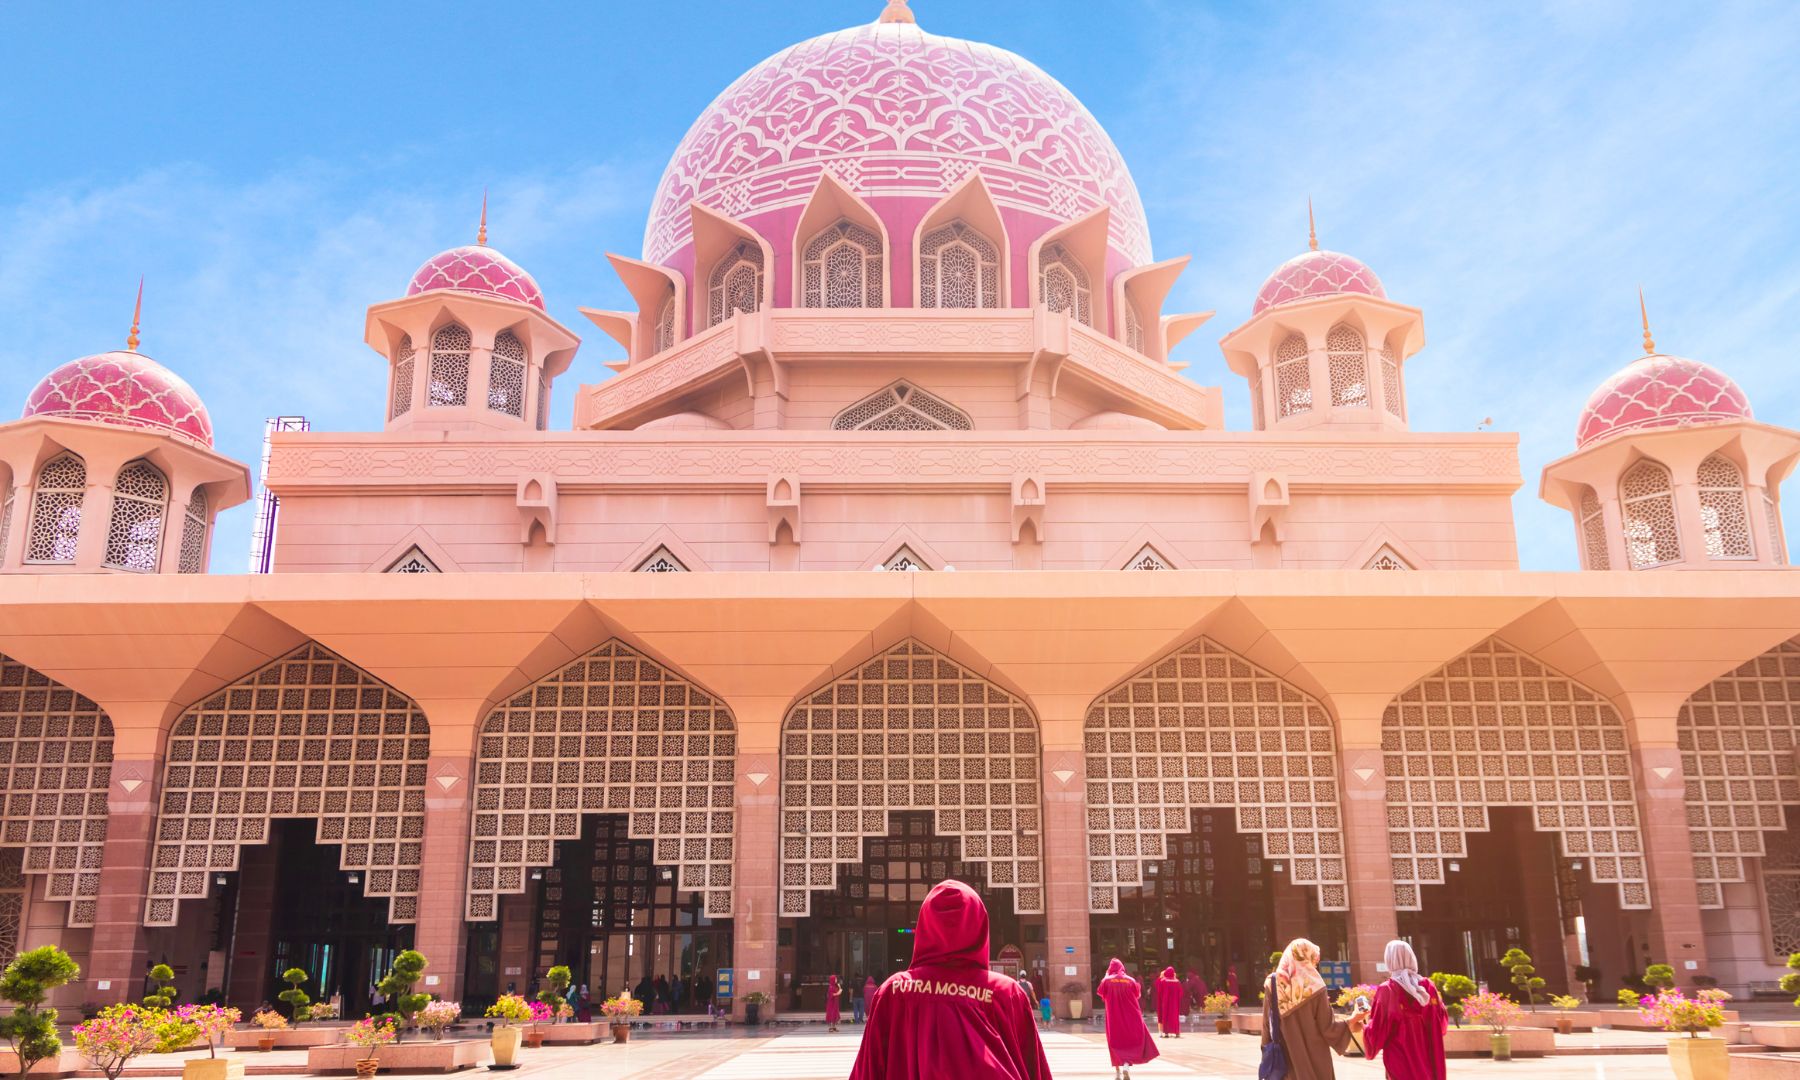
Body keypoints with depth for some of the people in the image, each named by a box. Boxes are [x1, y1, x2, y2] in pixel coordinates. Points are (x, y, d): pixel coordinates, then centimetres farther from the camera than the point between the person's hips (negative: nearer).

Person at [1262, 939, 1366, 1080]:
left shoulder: (1273, 983, -4)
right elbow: (1327, 1027, -8)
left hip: (1283, 1057, 3)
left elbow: (1266, 1024, 0)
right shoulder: (1314, 986, -12)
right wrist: (1348, 1023, 9)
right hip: (1313, 1058, -2)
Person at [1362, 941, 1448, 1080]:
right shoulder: (1427, 986, 0)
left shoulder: (1387, 990, -12)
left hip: (1401, 1065, -4)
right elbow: (1442, 1023, 10)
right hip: (1430, 1063, 4)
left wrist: (1366, 1022, 10)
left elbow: (1377, 1033, -10)